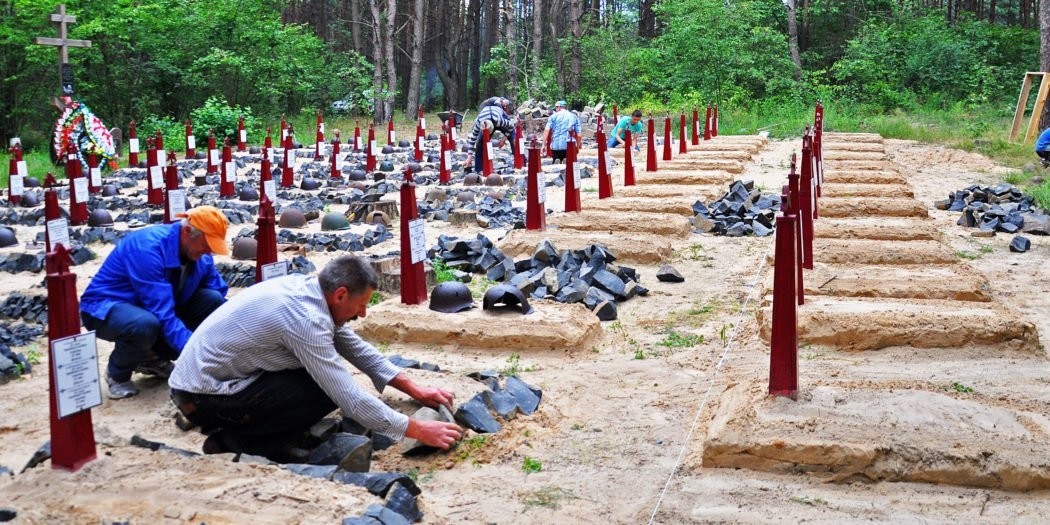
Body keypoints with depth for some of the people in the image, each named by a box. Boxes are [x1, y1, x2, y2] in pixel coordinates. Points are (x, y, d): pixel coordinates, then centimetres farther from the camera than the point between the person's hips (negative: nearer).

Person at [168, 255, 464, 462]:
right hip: (202, 398, -9)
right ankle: (234, 441, -5)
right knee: (328, 392, -17)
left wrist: (415, 390, 8)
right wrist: (418, 431, -19)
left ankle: (272, 439, 6)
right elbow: (350, 400, -27)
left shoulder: (307, 288, -1)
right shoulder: (305, 318, -28)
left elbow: (356, 347, 9)